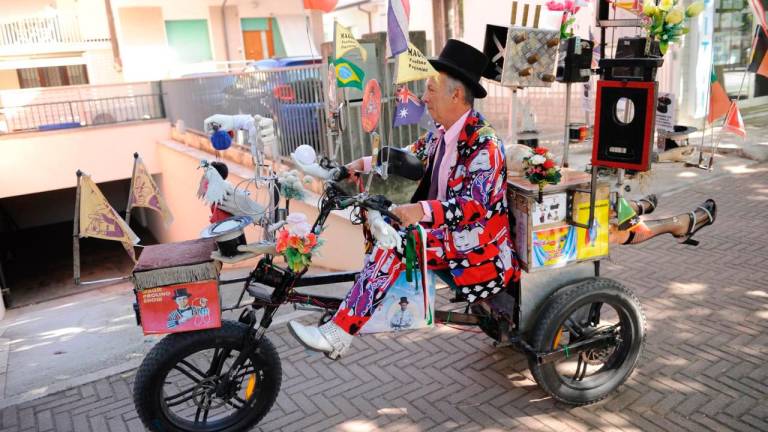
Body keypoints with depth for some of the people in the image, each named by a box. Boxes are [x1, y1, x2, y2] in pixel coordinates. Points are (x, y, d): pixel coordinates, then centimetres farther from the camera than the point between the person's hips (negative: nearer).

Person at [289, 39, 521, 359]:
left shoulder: (483, 143, -20)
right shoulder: (442, 131, 5)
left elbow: (475, 205, -30)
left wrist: (422, 210, -44)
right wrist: (365, 163, 9)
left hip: (473, 242, -9)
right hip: (440, 229, 9)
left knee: (395, 242, -25)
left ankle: (338, 334, -21)